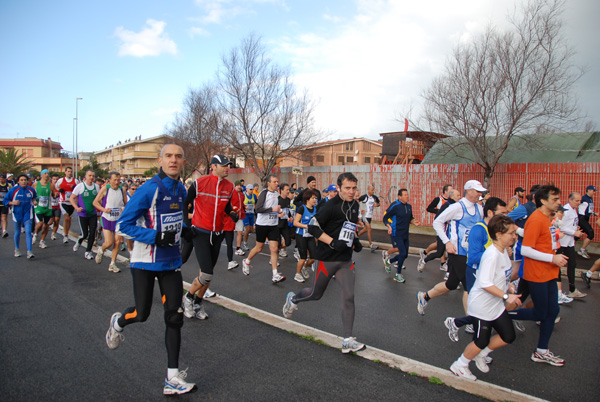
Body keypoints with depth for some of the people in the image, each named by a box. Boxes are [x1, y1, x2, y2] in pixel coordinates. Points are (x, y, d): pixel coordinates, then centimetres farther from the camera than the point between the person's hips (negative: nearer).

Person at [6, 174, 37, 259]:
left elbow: (34, 197, 21)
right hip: (17, 214, 0)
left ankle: (29, 252, -13)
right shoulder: (13, 190, -6)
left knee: (28, 232, -12)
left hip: (27, 214, 0)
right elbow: (5, 200, 1)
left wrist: (34, 201, 1)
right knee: (17, 232, 14)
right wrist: (13, 203, -18)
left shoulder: (31, 189, 0)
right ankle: (17, 249, 35)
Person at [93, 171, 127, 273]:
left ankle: (112, 264, 13)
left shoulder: (122, 190, 2)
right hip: (106, 219, -3)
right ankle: (101, 251, 28)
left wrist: (125, 208, -11)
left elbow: (126, 203, 12)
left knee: (117, 242, 0)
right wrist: (104, 209, -18)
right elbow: (95, 202, -2)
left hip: (118, 219, 3)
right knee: (109, 242, -9)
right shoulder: (105, 189, -7)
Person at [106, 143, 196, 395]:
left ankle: (173, 379, 11)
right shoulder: (149, 189, -17)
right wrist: (156, 237, -25)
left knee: (174, 317, 2)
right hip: (145, 261, -5)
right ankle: (118, 322, 44)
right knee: (142, 314, 5)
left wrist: (182, 230, 4)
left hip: (171, 262, 6)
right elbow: (123, 226, -16)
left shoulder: (181, 190, 5)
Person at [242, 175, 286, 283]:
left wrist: (278, 214, 7)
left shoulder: (276, 193, 10)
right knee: (259, 248, 8)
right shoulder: (264, 193, -12)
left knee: (274, 249, -3)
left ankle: (275, 276, -2)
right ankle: (246, 262, 36)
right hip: (262, 224, -5)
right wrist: (273, 209, -25)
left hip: (273, 225, 5)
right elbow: (258, 209, -20)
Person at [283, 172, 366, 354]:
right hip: (328, 259, -5)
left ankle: (347, 341, 6)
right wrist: (333, 242, -24)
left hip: (346, 260, 6)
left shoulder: (354, 205, 7)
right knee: (316, 294, 11)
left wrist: (354, 240, 8)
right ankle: (292, 299, 43)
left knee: (349, 297, -2)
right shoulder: (331, 206, -16)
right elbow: (312, 226, -18)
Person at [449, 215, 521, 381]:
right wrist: (506, 296, -29)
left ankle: (481, 355, 36)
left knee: (509, 336, 15)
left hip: (496, 304, 9)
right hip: (481, 305, -9)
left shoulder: (503, 250, 2)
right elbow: (485, 283, -32)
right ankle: (459, 366, 27)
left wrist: (507, 285, 4)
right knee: (481, 341, 5)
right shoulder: (491, 254, -27)